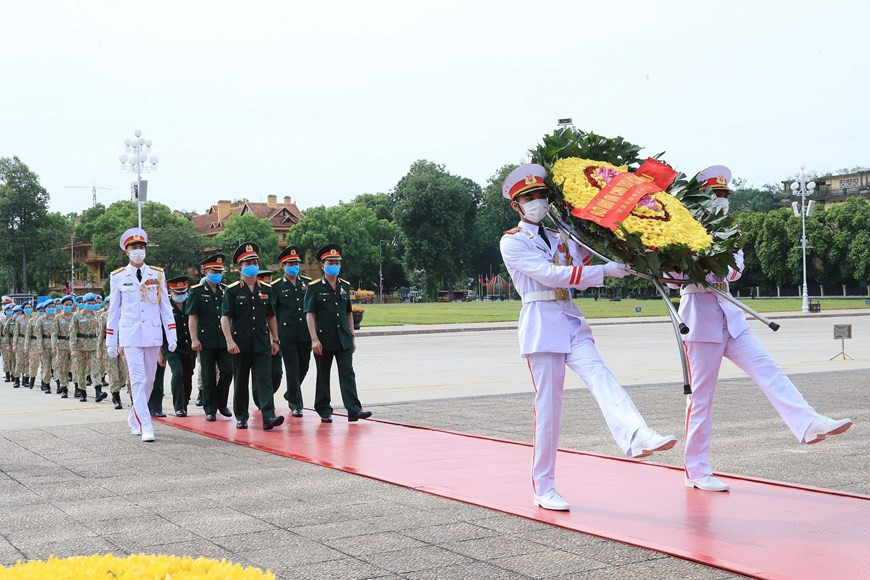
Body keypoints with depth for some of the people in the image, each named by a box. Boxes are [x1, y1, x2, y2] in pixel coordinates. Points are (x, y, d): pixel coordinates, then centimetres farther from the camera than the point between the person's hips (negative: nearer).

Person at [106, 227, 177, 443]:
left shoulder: (157, 274, 7)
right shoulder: (118, 277, 3)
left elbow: (165, 306, 8)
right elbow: (113, 310, 7)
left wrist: (171, 334, 1)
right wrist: (111, 341, 6)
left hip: (153, 334, 3)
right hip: (130, 335, -3)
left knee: (149, 380, 10)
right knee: (138, 380, -10)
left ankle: (134, 418, 29)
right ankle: (145, 426, -11)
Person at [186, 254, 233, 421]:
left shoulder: (226, 291, 12)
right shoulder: (197, 292, 0)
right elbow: (192, 317, -4)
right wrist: (194, 339, -11)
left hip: (224, 340, 3)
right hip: (206, 341, -3)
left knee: (227, 371, -3)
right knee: (208, 376, 2)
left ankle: (221, 403, 16)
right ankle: (210, 409, 11)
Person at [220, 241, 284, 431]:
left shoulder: (266, 290, 10)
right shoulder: (232, 290, -1)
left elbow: (271, 317, 16)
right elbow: (225, 317, -7)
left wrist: (275, 340, 12)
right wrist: (229, 341, -18)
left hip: (262, 344, 2)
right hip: (240, 344, -2)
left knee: (264, 379, -10)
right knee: (241, 382, 8)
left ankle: (268, 416, -18)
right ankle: (241, 417, 21)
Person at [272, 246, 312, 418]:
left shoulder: (307, 283, 10)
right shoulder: (277, 287, 0)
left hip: (306, 333, 4)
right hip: (287, 335, -4)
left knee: (304, 367, 12)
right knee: (292, 369, -3)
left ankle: (290, 394, 35)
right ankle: (295, 404, 5)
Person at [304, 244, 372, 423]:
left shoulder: (345, 286, 11)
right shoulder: (314, 287, -4)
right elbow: (309, 314, -8)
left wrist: (352, 336, 13)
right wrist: (314, 339, -15)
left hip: (343, 340, 3)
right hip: (323, 339, -3)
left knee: (348, 374, -5)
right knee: (323, 376, 7)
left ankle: (354, 410, -9)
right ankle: (324, 411, 17)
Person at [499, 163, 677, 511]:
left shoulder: (559, 239, 21)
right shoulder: (512, 242, 0)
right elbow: (548, 274, -14)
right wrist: (604, 271, -17)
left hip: (572, 322, 5)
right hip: (541, 323, -5)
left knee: (601, 378, -20)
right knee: (548, 406, -5)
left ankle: (636, 437, -44)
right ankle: (543, 489, 4)